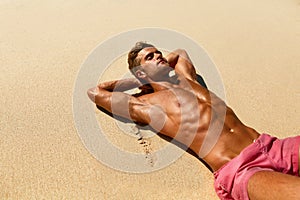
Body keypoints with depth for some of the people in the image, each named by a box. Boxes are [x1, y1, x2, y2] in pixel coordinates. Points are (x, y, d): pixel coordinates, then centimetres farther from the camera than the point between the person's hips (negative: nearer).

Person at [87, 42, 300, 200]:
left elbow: (180, 52, 50)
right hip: (239, 170, -8)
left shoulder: (186, 77, 26)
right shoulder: (145, 104, 9)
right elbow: (94, 92, 16)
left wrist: (161, 63, 34)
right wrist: (137, 81, 22)